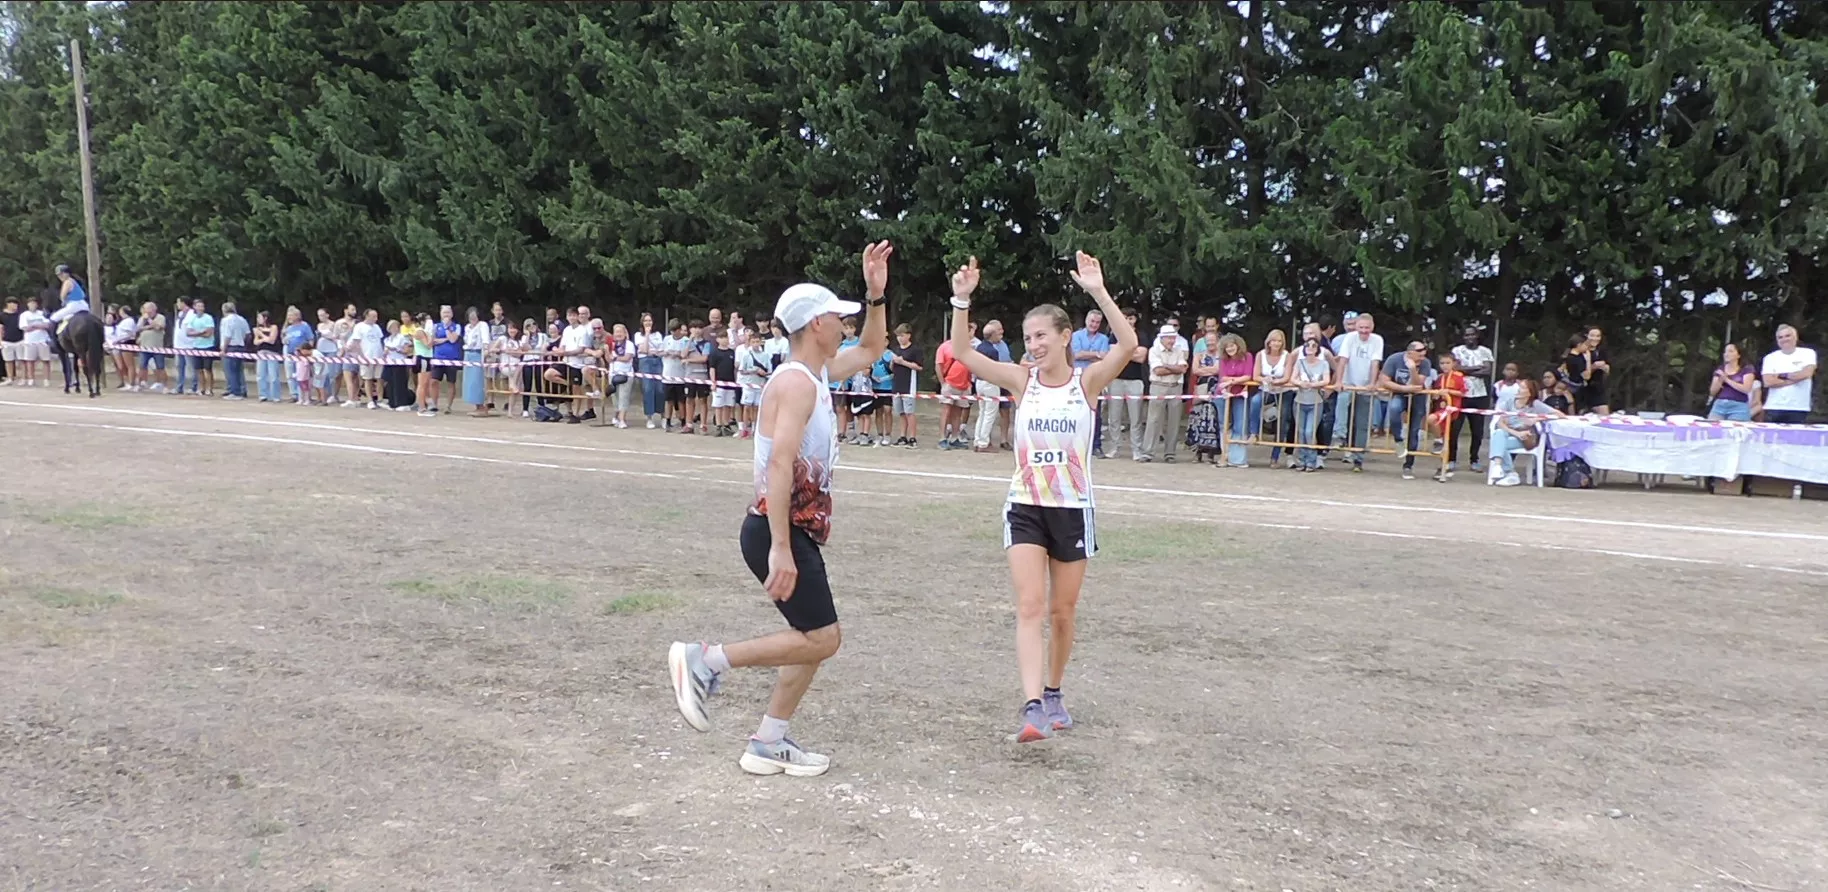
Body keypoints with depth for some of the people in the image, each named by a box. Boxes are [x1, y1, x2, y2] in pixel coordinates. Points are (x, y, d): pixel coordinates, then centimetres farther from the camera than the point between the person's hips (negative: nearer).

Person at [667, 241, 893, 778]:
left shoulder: (818, 374, 12)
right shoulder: (795, 382, -17)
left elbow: (871, 350, 31)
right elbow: (779, 466, -25)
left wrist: (876, 294, 17)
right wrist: (781, 548, -30)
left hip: (799, 531, 10)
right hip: (780, 532, -10)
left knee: (816, 639, 10)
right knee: (821, 638, -10)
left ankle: (768, 745, 16)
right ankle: (706, 660, -4)